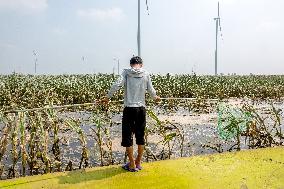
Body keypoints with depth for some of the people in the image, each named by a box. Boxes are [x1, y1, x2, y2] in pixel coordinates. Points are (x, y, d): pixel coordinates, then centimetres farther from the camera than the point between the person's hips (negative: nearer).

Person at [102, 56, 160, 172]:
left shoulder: (126, 72, -1)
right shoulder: (146, 74, 4)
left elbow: (117, 85, -13)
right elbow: (151, 90, 5)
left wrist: (108, 97, -2)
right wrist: (155, 97, 26)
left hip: (129, 108, -2)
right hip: (141, 108, 3)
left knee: (127, 136, 7)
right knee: (140, 136, 14)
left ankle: (132, 165, 12)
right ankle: (138, 163, 24)